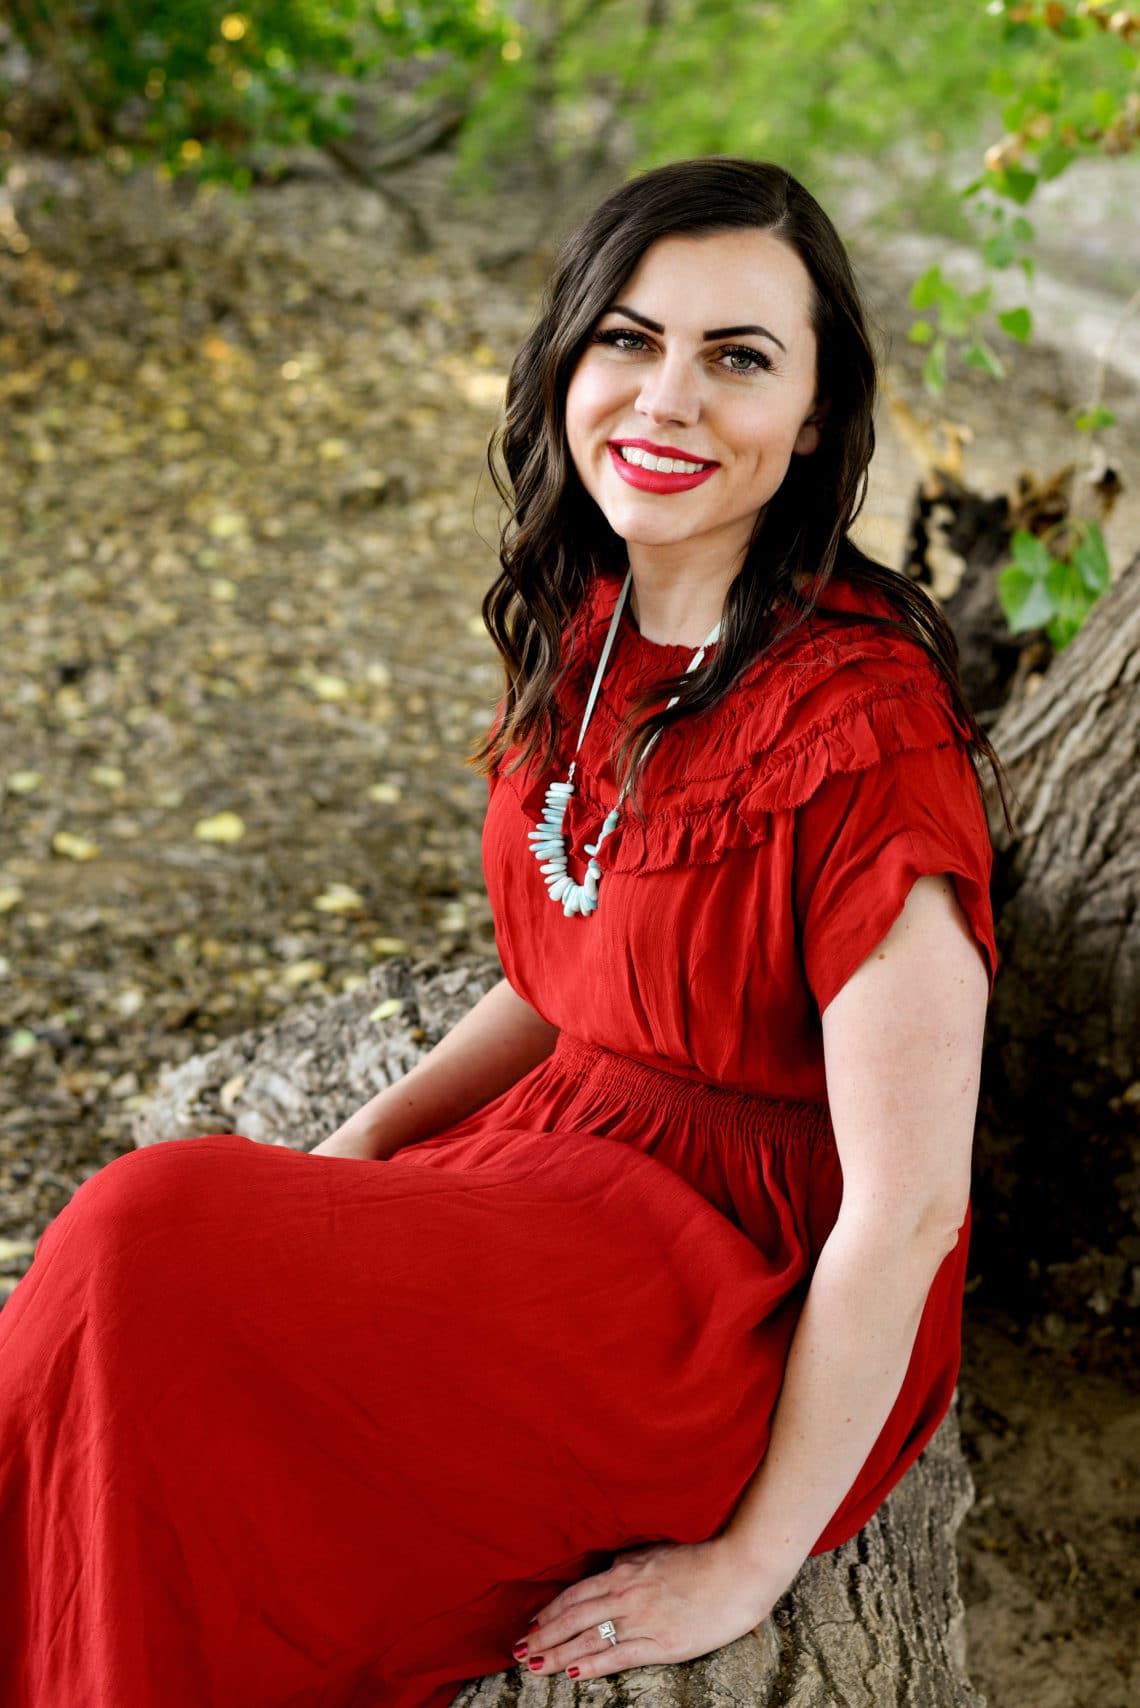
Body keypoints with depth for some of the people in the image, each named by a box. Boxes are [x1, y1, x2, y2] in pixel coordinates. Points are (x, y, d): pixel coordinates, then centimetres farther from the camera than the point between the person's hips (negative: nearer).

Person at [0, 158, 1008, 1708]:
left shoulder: (859, 723, -24)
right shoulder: (592, 626, 2)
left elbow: (909, 1202, -21)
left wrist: (752, 1561, -15)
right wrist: (360, 1146, 0)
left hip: (767, 1306, -7)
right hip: (574, 1153, 7)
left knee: (158, 1250, -22)